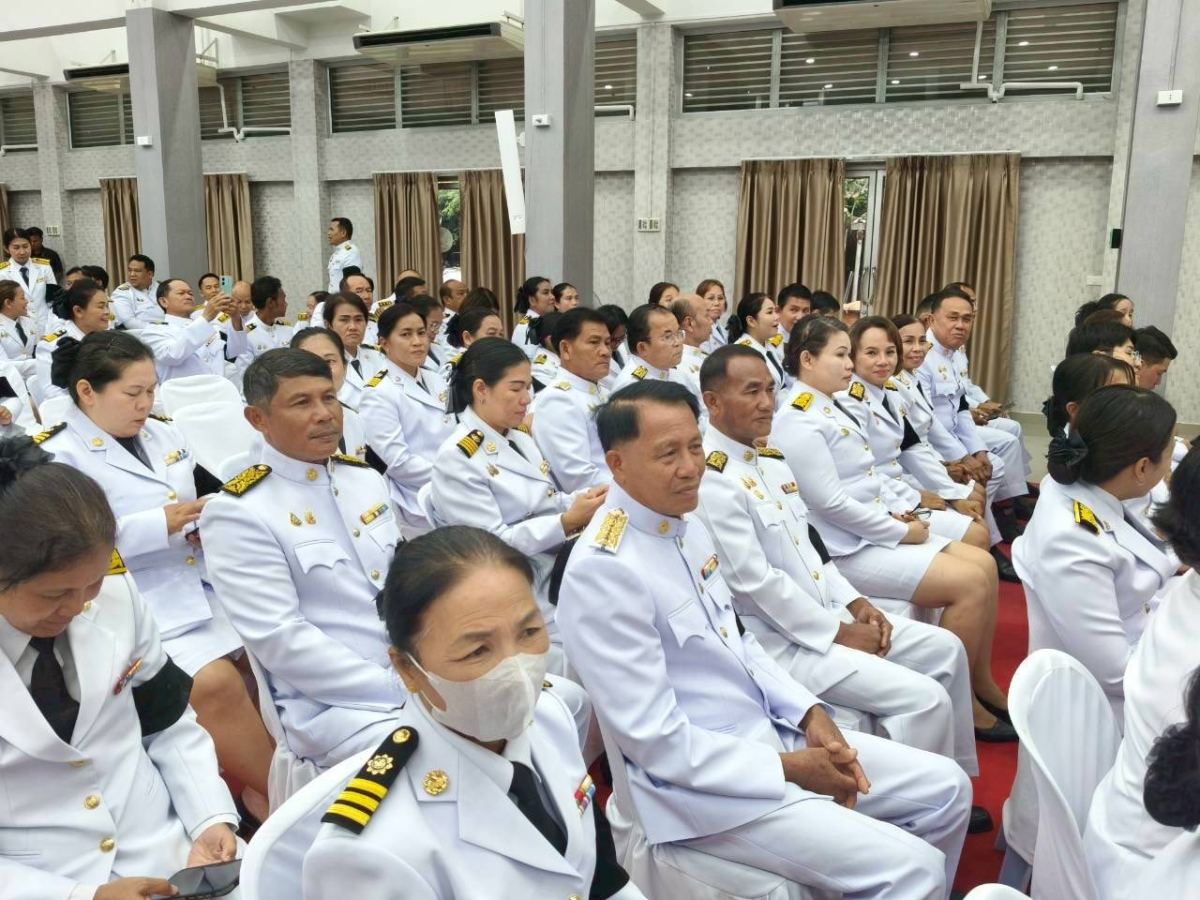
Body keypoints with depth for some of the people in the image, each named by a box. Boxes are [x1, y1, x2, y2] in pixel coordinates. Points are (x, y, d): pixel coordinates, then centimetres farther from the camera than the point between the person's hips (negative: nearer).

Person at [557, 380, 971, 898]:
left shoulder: (684, 520, 3)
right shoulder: (602, 571, -24)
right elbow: (654, 739, -22)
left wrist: (810, 714, 0)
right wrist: (789, 769, -15)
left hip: (771, 733, 8)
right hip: (702, 784, -8)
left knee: (946, 788, 10)